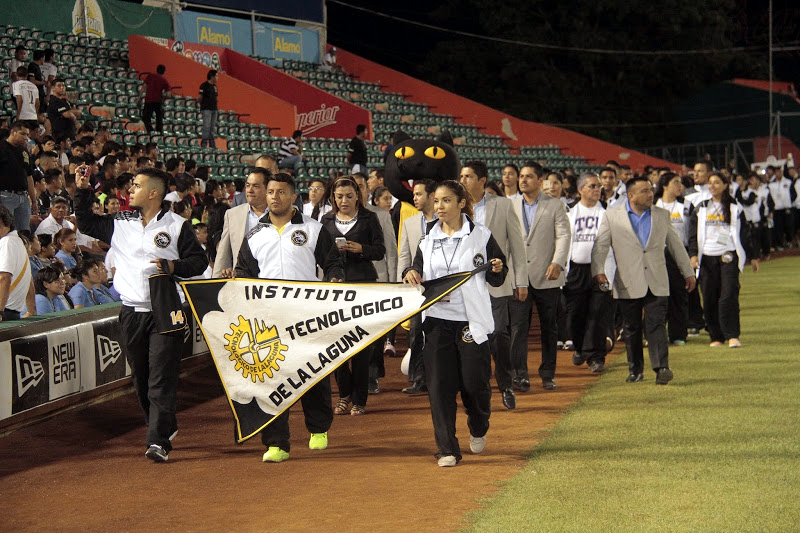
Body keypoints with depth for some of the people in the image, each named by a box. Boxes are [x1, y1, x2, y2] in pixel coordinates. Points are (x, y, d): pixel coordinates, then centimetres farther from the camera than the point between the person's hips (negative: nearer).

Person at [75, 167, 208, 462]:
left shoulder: (177, 225, -1)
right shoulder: (120, 223, 11)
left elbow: (199, 261, 0)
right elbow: (86, 223, 22)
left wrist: (174, 266, -16)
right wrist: (82, 191, 12)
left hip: (165, 312, -5)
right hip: (131, 313, 5)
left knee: (162, 378, -10)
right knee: (141, 379, 11)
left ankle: (159, 441, -12)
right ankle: (165, 427, 27)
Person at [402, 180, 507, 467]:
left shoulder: (480, 236, 2)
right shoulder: (428, 241, 12)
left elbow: (496, 280, 6)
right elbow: (418, 276, 17)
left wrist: (498, 270, -16)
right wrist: (411, 275, -6)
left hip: (471, 320, -3)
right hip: (436, 319, 3)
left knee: (474, 382, -1)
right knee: (440, 385, -2)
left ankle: (478, 429, 31)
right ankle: (447, 449, 4)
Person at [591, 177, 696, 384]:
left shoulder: (662, 215, 11)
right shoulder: (612, 216, 3)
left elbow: (675, 245, 17)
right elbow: (600, 246, 0)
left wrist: (688, 272, 19)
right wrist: (598, 270, -15)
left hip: (656, 283, 1)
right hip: (627, 284, 0)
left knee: (656, 324, -8)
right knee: (631, 328, 5)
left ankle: (662, 367, -12)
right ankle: (635, 370, 15)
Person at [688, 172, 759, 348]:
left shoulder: (735, 208, 8)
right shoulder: (701, 208, 11)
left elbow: (744, 233, 12)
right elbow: (693, 233, 8)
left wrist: (753, 256, 13)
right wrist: (693, 254, -5)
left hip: (729, 256, -2)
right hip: (707, 257, 2)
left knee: (729, 296, -12)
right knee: (710, 298, 1)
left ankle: (732, 335, -10)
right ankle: (716, 336, 8)